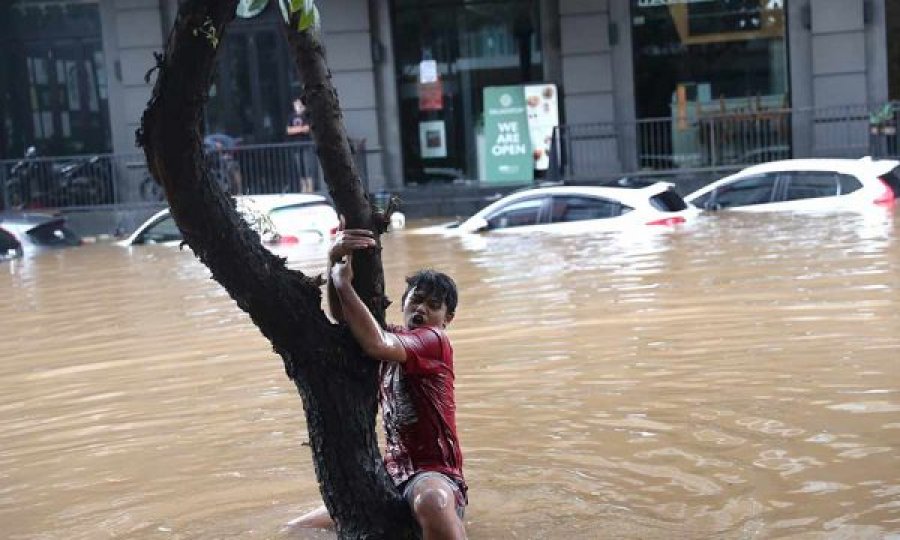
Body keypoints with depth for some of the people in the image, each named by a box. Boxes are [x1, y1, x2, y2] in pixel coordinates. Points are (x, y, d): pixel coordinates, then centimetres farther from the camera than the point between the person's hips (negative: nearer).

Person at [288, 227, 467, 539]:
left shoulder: (435, 341, -6)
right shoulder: (395, 338, 15)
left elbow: (375, 345, -26)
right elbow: (341, 317, -3)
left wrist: (343, 283, -16)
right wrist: (334, 262, -22)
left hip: (434, 474, -9)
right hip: (393, 476, 9)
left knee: (432, 501, -46)